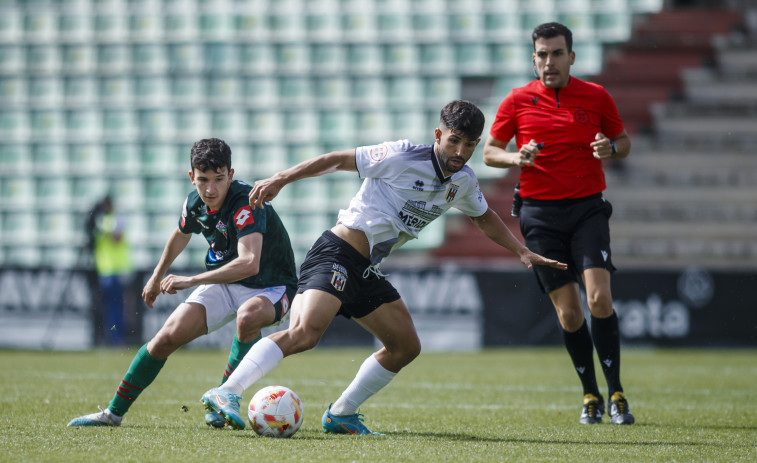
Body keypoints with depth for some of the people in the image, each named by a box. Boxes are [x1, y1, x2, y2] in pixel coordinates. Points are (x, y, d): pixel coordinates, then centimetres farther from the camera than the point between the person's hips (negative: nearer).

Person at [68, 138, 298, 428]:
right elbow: (181, 235, 18)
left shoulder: (246, 205, -30)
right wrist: (157, 276, 30)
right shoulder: (195, 203, -7)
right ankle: (113, 413, 6)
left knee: (248, 316, -40)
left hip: (269, 287, -6)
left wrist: (192, 281, -43)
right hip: (222, 283, 6)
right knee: (168, 336, -8)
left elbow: (249, 263, -45)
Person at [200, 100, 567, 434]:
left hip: (365, 270, 9)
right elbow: (338, 160, -7)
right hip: (337, 255, -9)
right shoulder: (402, 157, -12)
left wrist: (523, 252, 23)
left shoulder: (463, 182, 11)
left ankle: (340, 415, 18)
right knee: (305, 334, -28)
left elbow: (484, 218, 31)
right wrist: (281, 179, -11)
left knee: (406, 347, 11)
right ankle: (227, 393, -34)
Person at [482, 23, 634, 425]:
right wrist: (516, 158, -12)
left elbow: (623, 142, 14)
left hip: (587, 207, 0)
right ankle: (590, 395, 14)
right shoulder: (518, 101, 2)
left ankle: (616, 394, -6)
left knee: (599, 297, -16)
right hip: (540, 213, 0)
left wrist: (611, 149, -9)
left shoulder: (596, 97, 3)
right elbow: (490, 151, 9)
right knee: (568, 312, -2)